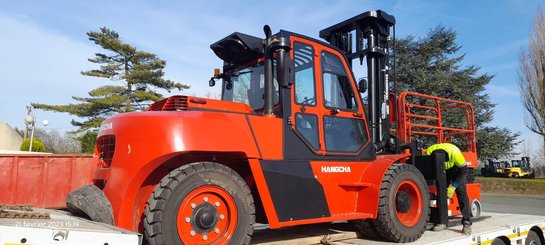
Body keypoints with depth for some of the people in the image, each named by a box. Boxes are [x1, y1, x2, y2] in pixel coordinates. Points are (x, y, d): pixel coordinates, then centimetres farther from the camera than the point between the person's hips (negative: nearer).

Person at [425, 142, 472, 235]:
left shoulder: (454, 152, -39)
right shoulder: (428, 153, -32)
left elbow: (463, 170, -24)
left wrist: (452, 187, -27)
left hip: (457, 168, -3)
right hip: (443, 171, 3)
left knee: (461, 192, -15)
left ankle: (467, 223, -14)